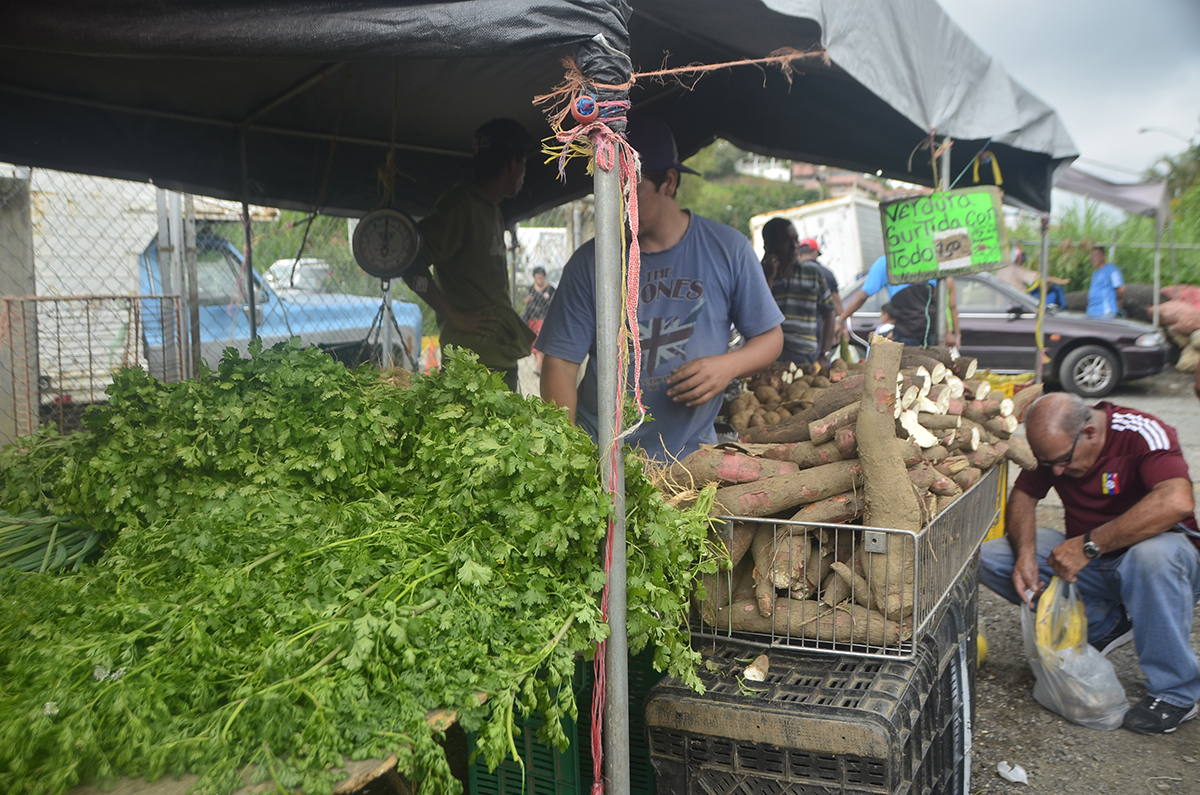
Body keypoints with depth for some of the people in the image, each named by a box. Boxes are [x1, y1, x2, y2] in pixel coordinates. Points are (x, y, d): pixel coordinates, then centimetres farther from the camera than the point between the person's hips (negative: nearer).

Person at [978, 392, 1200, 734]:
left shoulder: (1142, 433, -24)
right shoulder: (1053, 444, -6)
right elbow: (1023, 496, 3)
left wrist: (1088, 545, -40)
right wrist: (1025, 555, -17)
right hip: (1087, 562, 5)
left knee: (1154, 554, -42)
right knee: (989, 559, -11)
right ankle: (1104, 626, -3)